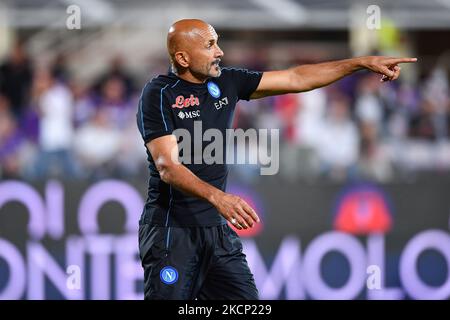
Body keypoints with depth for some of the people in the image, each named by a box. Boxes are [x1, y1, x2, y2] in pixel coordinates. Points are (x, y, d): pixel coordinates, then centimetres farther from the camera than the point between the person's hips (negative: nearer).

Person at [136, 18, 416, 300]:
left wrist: (364, 63, 9)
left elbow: (295, 79, 13)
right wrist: (217, 197, -37)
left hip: (216, 225, 6)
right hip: (171, 230, -6)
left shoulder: (225, 82, 8)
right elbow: (167, 166, -21)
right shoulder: (159, 95, -11)